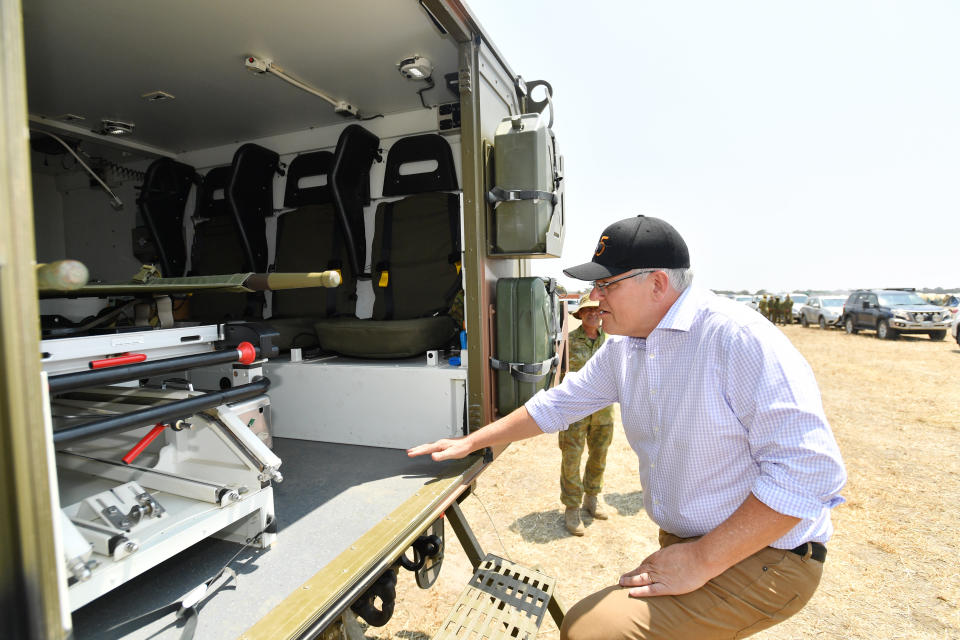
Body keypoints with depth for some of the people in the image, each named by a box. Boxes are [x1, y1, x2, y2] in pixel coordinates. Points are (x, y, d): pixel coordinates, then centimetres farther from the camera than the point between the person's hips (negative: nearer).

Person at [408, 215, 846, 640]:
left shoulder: (738, 337, -23)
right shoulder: (622, 348, 1)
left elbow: (810, 469, -24)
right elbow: (556, 405, 9)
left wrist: (701, 561, -21)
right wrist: (469, 443, 9)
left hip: (763, 559, -6)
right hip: (683, 545, 7)